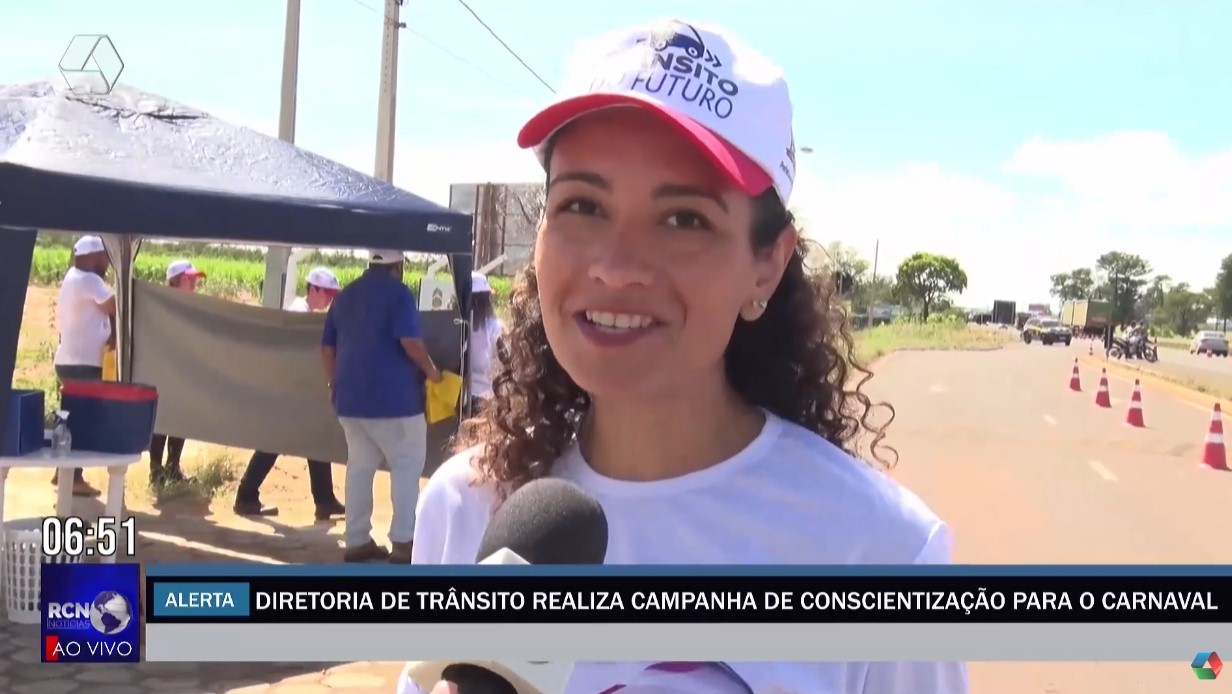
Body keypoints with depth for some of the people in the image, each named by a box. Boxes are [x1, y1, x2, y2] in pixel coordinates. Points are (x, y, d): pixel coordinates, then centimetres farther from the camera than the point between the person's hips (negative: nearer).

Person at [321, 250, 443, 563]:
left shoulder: (345, 295, 13)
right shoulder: (398, 293, -8)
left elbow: (327, 346, 14)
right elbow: (410, 341, -20)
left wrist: (334, 384, 22)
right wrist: (431, 371, -7)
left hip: (350, 397, 7)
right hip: (392, 397, -7)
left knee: (359, 466, 12)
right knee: (407, 464, 1)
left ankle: (357, 540, 12)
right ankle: (403, 541, -3)